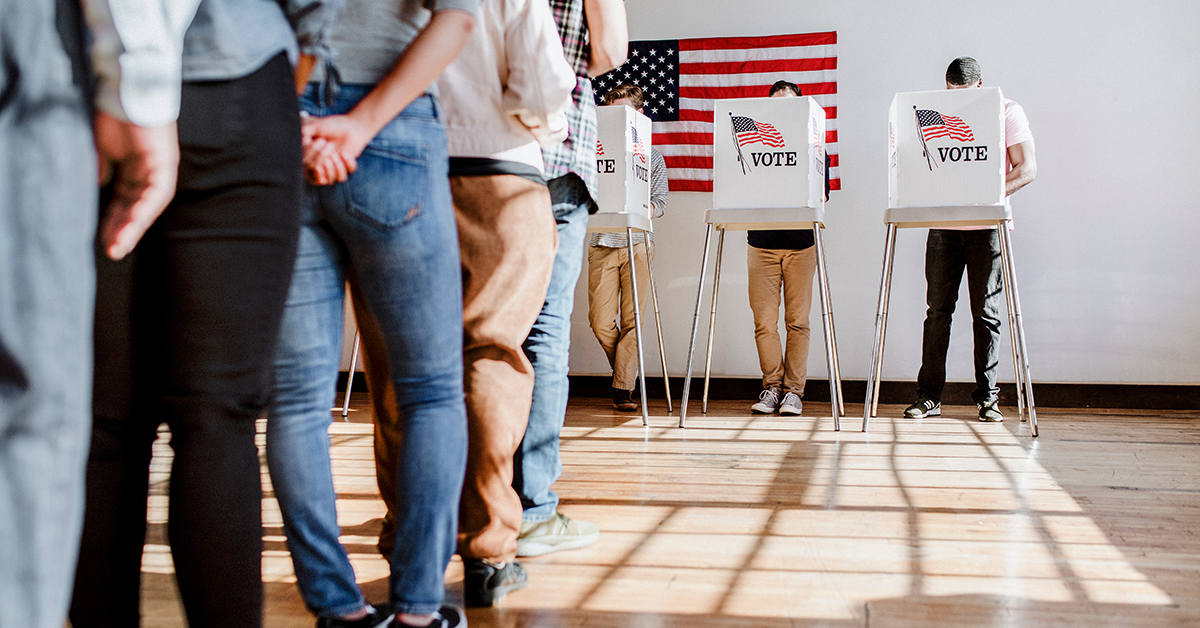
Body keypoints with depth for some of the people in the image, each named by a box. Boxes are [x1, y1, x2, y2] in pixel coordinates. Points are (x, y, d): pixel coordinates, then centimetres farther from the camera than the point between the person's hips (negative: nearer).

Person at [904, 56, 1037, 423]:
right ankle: (929, 396, 4)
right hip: (943, 224, 2)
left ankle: (987, 397, 8)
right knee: (938, 309, 0)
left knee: (986, 312, 0)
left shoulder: (1007, 112, 2)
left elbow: (1027, 168, -4)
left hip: (986, 226, -2)